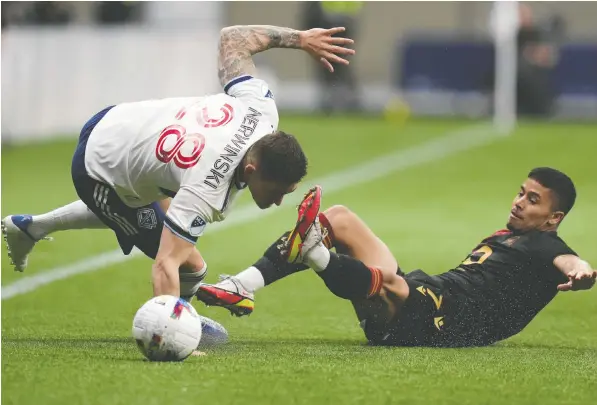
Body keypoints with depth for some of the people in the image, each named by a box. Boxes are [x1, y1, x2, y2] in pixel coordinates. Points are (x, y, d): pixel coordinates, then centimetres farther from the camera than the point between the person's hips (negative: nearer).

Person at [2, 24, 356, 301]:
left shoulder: (261, 110, -26)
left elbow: (232, 39, -10)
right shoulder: (207, 192, -43)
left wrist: (299, 37, 1)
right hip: (99, 171, -8)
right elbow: (165, 265, -46)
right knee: (191, 266, -8)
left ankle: (29, 227, 55)